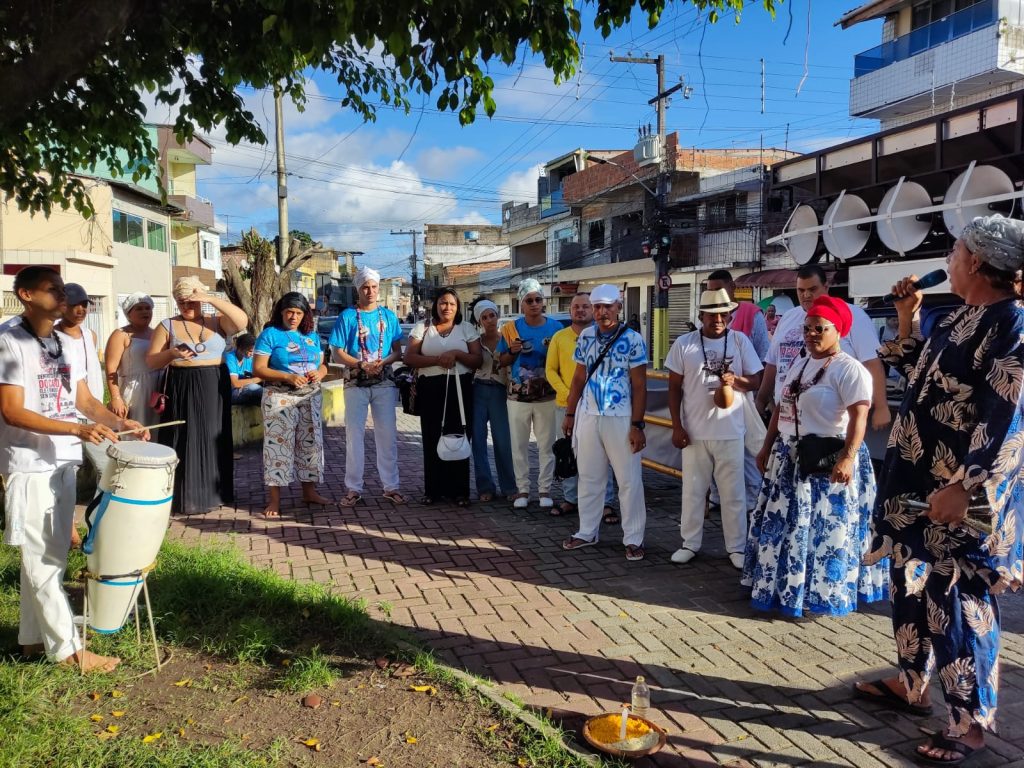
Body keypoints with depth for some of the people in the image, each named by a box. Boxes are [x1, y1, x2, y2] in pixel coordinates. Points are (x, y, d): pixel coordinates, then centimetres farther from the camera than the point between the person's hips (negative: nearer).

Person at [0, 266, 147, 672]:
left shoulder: (64, 342, 11)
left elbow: (84, 400, 14)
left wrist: (120, 422, -3)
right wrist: (78, 429, -28)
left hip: (63, 462, 8)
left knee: (51, 557, 15)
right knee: (42, 561, 1)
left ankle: (34, 637, 28)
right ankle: (67, 647, 8)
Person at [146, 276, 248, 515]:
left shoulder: (216, 322, 5)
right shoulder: (167, 326, 3)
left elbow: (242, 321, -14)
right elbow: (151, 361, 1)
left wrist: (212, 299, -19)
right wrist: (171, 354, -19)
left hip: (214, 389, 2)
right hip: (182, 390, -1)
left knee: (211, 440, 6)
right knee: (184, 442, -1)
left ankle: (210, 492, 17)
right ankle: (183, 497, 5)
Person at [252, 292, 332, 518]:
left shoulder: (312, 335, 13)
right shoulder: (270, 334, -4)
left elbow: (322, 364, 16)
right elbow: (258, 369, -10)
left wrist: (319, 373, -8)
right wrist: (288, 377, -21)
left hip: (310, 397, 5)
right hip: (280, 397, -5)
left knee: (310, 443, 9)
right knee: (279, 444, -6)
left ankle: (309, 491, 21)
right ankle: (274, 499, -1)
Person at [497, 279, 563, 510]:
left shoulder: (555, 327, -1)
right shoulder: (511, 328, 1)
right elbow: (502, 361, 7)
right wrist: (513, 352, -13)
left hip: (547, 396, -1)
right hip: (518, 396, 1)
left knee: (546, 445, 5)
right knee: (519, 445, 6)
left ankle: (545, 489, 15)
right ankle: (522, 489, 18)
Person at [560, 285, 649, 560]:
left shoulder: (633, 339, -8)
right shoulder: (585, 336, 6)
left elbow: (639, 385, -9)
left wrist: (637, 425, -13)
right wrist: (569, 414, 10)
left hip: (621, 419, -5)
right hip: (588, 417, 5)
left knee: (629, 480, 2)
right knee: (589, 478, 14)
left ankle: (633, 538, 13)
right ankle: (587, 532, 27)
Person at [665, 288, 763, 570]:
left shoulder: (741, 341, -1)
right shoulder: (683, 344, -2)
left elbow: (755, 381, 3)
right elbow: (674, 388, 2)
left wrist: (735, 381, -19)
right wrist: (677, 427, -4)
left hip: (730, 431, 0)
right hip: (694, 431, 0)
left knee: (733, 493, 9)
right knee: (693, 491, 12)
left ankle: (737, 547, 21)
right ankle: (690, 543, 24)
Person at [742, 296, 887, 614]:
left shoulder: (848, 369, -13)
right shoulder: (799, 366, 13)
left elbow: (859, 417, -21)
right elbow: (780, 409, 17)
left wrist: (847, 458, -30)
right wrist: (767, 447, 16)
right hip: (790, 458, 8)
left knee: (825, 528, 0)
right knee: (783, 524, 14)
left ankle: (822, 592, 13)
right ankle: (781, 583, 28)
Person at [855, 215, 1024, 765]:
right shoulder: (961, 318, 11)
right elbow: (923, 378, 23)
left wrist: (964, 489, -26)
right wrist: (907, 320, 15)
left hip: (963, 496, -9)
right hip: (920, 482, 9)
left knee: (958, 603, 1)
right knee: (913, 585, 18)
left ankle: (971, 721, 18)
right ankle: (911, 685, 35)